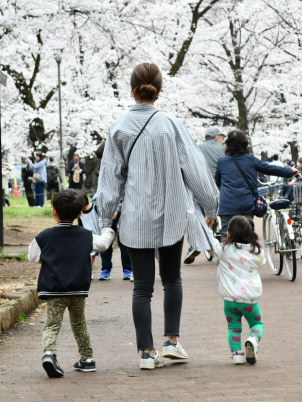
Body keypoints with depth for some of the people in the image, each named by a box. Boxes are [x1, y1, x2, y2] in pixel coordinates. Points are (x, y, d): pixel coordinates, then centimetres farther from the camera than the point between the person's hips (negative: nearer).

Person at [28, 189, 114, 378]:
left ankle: (49, 352, -31)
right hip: (79, 290, 2)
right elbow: (103, 243, 16)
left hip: (54, 290, -2)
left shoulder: (44, 237, -2)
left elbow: (33, 256, 4)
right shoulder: (86, 236, 4)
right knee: (79, 323, 19)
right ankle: (87, 358, 24)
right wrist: (108, 230, 37)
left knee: (52, 324, -6)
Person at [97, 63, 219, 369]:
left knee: (142, 285, 4)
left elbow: (110, 175, 1)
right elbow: (194, 167, -1)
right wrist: (210, 206, 10)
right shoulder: (171, 125, -6)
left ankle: (147, 351, 3)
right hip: (171, 214, 0)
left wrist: (105, 219, 8)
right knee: (172, 278, 17)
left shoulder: (118, 128, -3)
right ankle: (171, 341, 11)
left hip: (135, 218, 0)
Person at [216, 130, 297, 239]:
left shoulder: (222, 161, 3)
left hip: (227, 205, -1)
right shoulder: (251, 159, 3)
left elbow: (217, 182, 16)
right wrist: (290, 171, 27)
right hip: (246, 205, 1)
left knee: (226, 235, -2)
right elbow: (270, 169, 13)